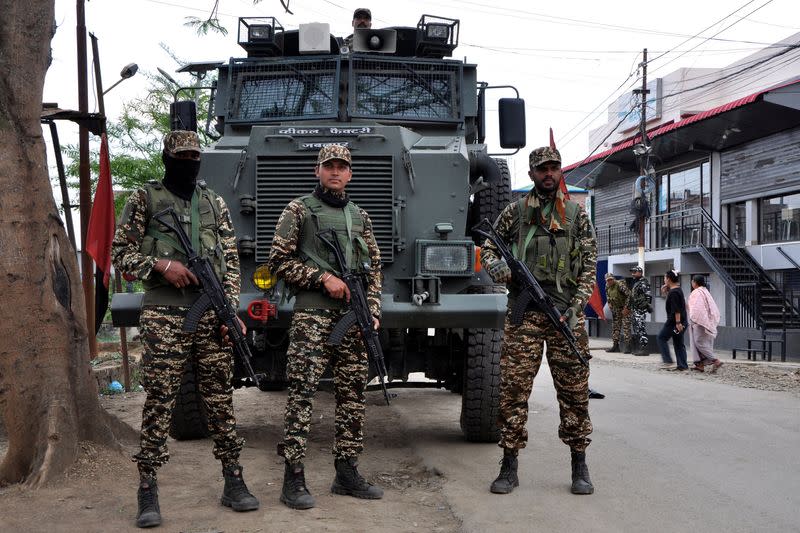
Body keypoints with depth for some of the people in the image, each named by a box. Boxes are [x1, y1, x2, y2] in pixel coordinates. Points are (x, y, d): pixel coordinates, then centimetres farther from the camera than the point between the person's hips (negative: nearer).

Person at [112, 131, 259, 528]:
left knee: (221, 401, 6)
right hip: (164, 317, -3)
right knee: (159, 403, -2)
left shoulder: (214, 203, 14)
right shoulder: (144, 199, 6)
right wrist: (161, 264, -13)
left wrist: (230, 310, 1)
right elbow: (119, 253, 4)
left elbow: (231, 261, 12)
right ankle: (148, 492, 4)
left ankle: (234, 482, 14)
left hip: (212, 316, 3)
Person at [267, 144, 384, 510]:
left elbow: (374, 269, 19)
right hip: (312, 315, -5)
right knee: (301, 392, -9)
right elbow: (279, 261, -1)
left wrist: (373, 313, 6)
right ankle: (294, 479, -5)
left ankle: (347, 473, 16)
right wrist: (323, 278, -11)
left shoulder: (359, 216, 19)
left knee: (353, 394, 6)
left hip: (354, 318, 5)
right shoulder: (298, 210, 5)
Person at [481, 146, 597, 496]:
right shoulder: (514, 212, 10)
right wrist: (498, 268, -8)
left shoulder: (577, 214, 10)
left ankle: (579, 466, 14)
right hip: (524, 312, 0)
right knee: (513, 388, -3)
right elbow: (488, 248, 16)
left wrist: (576, 308, -5)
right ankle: (509, 467, 5)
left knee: (574, 390, 3)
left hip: (566, 311, 1)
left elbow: (589, 266, 7)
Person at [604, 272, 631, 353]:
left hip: (625, 308, -8)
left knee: (626, 327, -13)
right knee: (615, 327, 9)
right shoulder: (607, 287, 2)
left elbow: (629, 295, -25)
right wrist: (609, 304, 10)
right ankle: (616, 345, 16)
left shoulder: (620, 285, -22)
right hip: (616, 309, 8)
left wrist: (626, 308, -23)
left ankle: (628, 347, -13)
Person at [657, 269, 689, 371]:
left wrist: (678, 322, -26)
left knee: (661, 338, 3)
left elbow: (676, 309, -23)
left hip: (674, 321, -9)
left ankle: (668, 361, -1)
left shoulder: (673, 292, -17)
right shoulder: (678, 290, 14)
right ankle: (683, 365, 9)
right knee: (679, 343, 11)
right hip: (682, 321, 9)